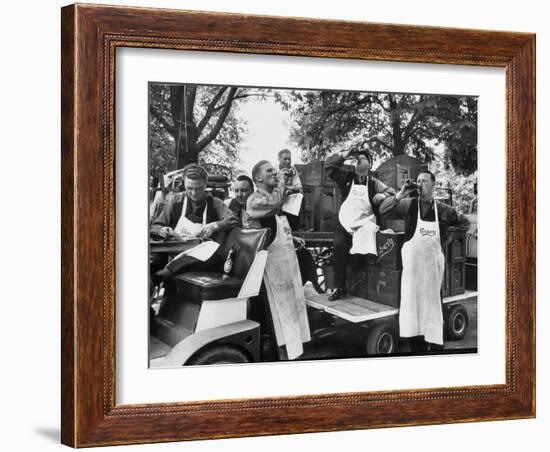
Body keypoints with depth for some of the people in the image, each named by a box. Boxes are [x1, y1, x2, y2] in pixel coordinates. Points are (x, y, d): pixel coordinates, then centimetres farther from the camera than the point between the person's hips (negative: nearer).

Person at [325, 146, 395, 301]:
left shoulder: (374, 183, 12)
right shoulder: (347, 176, 13)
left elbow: (391, 192, 13)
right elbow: (329, 165, 7)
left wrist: (383, 195, -10)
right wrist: (346, 154, 0)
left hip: (364, 224, 0)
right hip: (344, 224, 0)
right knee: (339, 247, -25)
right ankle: (340, 287, -15)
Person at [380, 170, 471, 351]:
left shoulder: (443, 210, 3)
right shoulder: (409, 204, 1)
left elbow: (464, 223, 17)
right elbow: (384, 210, -8)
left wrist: (449, 238, 7)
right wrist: (401, 194, -16)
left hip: (433, 262, 1)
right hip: (412, 262, 0)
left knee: (434, 304, 3)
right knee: (413, 302, 3)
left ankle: (435, 345, 9)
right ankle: (417, 345, 11)